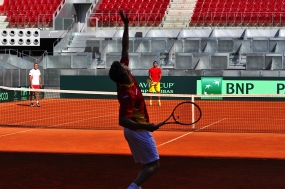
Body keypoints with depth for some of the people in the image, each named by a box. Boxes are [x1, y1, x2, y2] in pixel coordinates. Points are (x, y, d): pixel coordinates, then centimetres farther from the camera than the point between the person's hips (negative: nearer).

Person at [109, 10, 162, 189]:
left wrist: (126, 25, -2)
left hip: (134, 130, 9)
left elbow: (125, 49, 1)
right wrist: (146, 126, -38)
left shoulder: (125, 77, -6)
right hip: (138, 130, -9)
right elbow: (123, 120, -33)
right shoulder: (127, 93, -29)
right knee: (154, 165, -7)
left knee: (147, 164, 14)